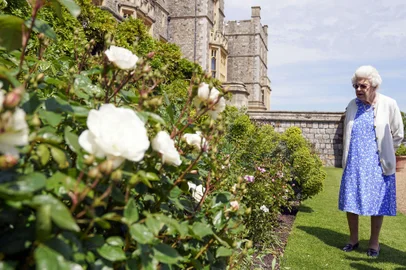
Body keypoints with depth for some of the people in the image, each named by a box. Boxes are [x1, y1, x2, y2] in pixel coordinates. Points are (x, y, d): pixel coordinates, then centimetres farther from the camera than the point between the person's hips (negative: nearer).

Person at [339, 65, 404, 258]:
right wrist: (350, 155, 13)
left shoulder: (389, 105, -9)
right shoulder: (352, 105, 2)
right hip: (354, 164, 3)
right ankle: (353, 239, 23)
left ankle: (374, 242, 21)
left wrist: (383, 154, 6)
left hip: (377, 164, -3)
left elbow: (398, 135, 1)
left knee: (377, 204, 5)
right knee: (350, 202, 7)